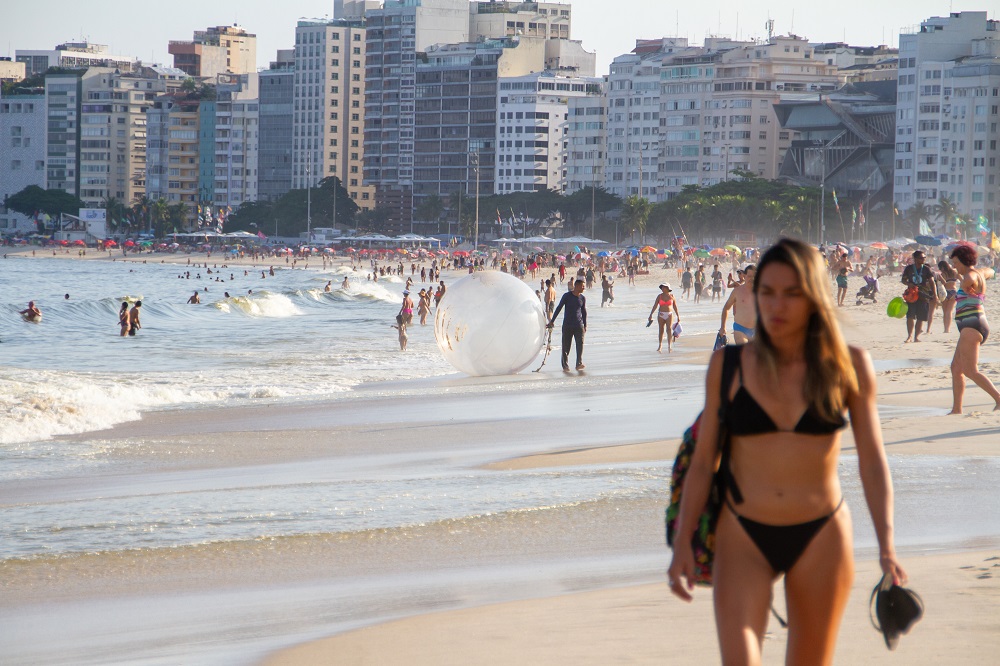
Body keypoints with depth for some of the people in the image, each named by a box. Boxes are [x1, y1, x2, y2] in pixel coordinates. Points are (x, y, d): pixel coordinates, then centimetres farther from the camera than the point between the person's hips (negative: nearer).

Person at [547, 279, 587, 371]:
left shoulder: (583, 298, 7)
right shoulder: (567, 296, -3)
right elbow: (559, 308, 2)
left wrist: (585, 325, 17)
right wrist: (552, 321, 1)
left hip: (579, 325, 2)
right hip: (567, 325, -2)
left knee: (580, 344, -10)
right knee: (566, 345, 1)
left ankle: (579, 364, -10)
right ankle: (565, 365, 10)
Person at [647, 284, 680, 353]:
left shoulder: (671, 296, 2)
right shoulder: (659, 296, 3)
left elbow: (675, 307, 7)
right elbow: (655, 306, 2)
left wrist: (678, 316, 8)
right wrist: (651, 314, -4)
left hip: (669, 315, -2)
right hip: (661, 315, 2)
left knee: (669, 329, -14)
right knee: (661, 330, 8)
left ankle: (669, 346, -18)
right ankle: (660, 345, 21)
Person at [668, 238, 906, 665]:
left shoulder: (848, 367, -2)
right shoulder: (728, 366, 0)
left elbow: (872, 458, -2)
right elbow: (702, 461, 5)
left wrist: (886, 546, -11)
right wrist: (682, 543, 0)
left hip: (820, 538, 0)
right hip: (743, 538, 0)